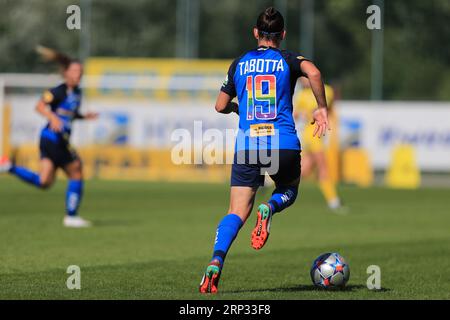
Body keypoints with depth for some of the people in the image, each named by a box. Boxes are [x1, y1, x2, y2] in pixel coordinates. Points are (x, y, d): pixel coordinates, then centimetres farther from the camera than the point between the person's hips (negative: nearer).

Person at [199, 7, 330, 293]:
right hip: (284, 145, -2)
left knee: (237, 212, 0)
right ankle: (269, 209, -9)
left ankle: (216, 261, -24)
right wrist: (322, 108, -7)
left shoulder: (239, 64, 14)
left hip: (247, 145, 2)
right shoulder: (288, 60, 5)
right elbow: (313, 72, -17)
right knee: (288, 192, 26)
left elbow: (221, 106, 20)